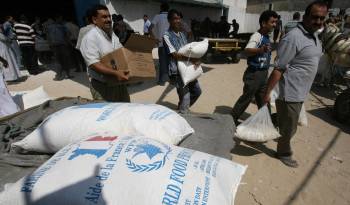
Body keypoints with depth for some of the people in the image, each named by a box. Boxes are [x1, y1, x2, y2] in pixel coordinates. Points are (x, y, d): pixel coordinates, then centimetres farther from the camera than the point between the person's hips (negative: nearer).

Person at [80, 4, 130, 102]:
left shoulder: (113, 34, 12)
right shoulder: (90, 37, -13)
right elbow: (93, 64, -23)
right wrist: (115, 73, -33)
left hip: (119, 83, 8)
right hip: (102, 86, -7)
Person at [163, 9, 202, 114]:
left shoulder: (182, 34, 13)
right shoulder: (167, 35, -11)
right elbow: (175, 55, -19)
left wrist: (195, 59, -7)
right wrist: (191, 59, -24)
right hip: (176, 71, -8)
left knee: (197, 91, 17)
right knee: (185, 97, -7)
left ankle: (182, 107, 35)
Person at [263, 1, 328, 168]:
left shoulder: (315, 37, 10)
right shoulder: (294, 37, -20)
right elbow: (278, 68, -24)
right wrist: (268, 92, -24)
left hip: (299, 92, 9)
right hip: (289, 93, -9)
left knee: (284, 121, 23)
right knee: (289, 127, 7)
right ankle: (284, 153, 30)